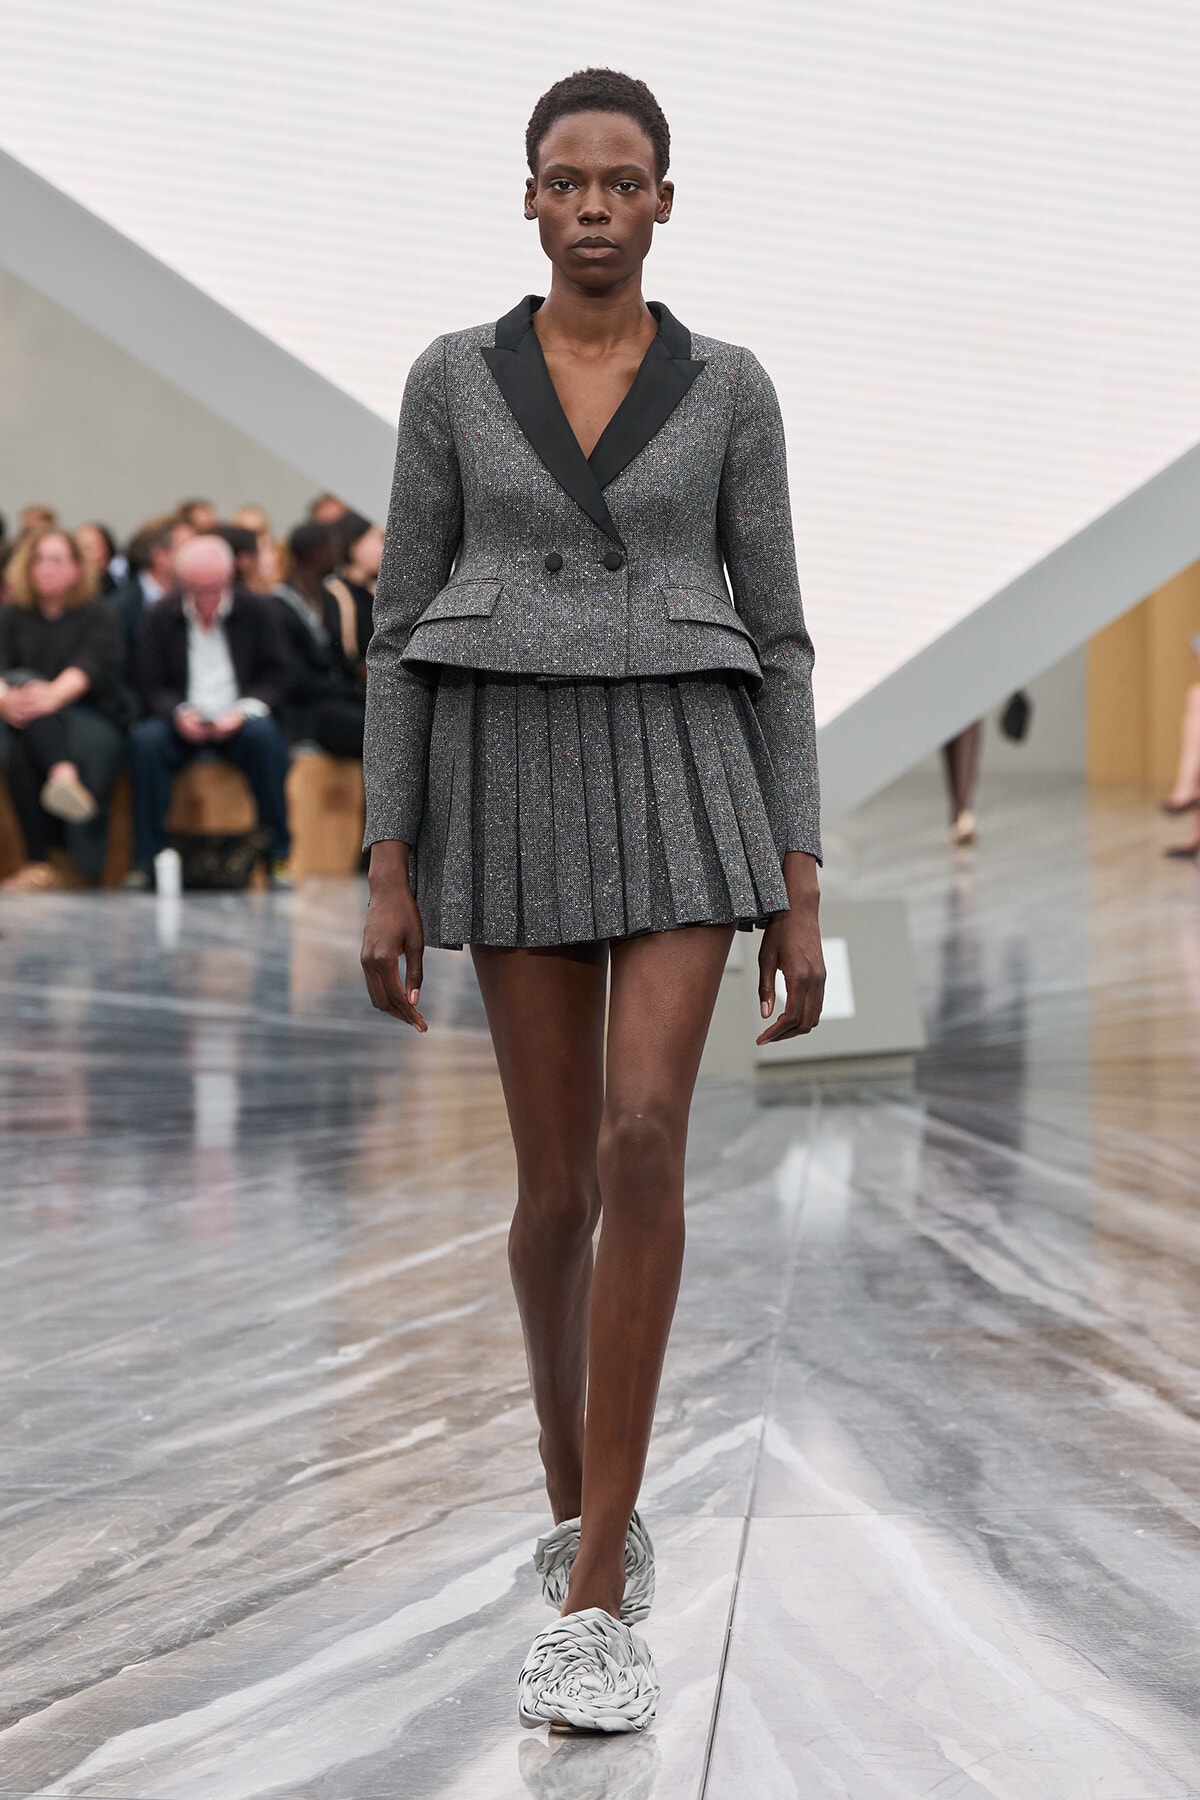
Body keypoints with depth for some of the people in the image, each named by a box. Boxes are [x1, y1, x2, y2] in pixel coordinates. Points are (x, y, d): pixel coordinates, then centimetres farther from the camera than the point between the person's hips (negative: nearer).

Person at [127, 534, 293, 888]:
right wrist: (179, 713, -19)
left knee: (265, 735, -33)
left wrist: (245, 710, -18)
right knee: (145, 740, -31)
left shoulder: (255, 610, 4)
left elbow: (275, 678, 2)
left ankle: (277, 856, -24)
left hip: (238, 722, 0)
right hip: (183, 723, 0)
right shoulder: (161, 617, 4)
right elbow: (151, 687, 2)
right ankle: (146, 858, -26)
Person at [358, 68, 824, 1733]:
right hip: (517, 789, 1)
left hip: (684, 784, -1)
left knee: (644, 1145, -20)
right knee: (560, 1185, 4)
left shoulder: (729, 390, 6)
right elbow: (406, 629, 5)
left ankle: (591, 1597, -16)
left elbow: (775, 639, 5)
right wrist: (390, 872, -1)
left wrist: (800, 891, -1)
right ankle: (581, 1488, 33)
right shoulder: (453, 380, 7)